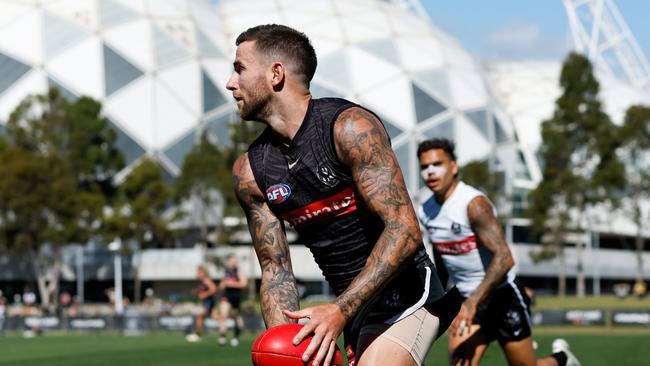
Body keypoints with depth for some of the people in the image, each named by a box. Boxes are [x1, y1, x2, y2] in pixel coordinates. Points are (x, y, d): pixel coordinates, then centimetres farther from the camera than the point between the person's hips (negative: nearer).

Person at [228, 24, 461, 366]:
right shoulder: (249, 171, 2)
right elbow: (275, 269, 5)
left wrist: (340, 311, -30)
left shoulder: (351, 127, -17)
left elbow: (404, 231, -23)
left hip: (405, 295, -7)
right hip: (354, 306, 8)